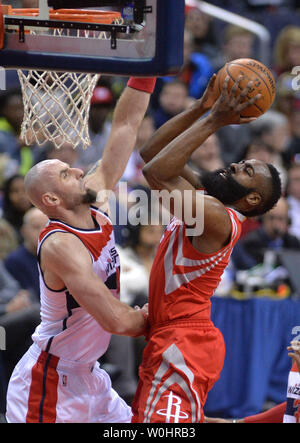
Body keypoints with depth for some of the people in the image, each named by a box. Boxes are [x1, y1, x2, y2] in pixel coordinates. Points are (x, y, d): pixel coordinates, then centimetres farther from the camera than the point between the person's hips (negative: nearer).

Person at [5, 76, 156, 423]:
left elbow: (126, 125, 1)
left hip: (86, 375, 9)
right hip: (47, 382, -9)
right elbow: (117, 321, -29)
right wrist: (148, 320, -9)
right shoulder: (60, 245, -24)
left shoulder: (96, 203, 0)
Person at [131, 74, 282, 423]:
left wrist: (214, 121, -24)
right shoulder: (202, 198, 10)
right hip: (166, 339, 10)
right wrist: (201, 108, 4)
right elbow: (152, 152, 14)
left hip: (183, 346, -10)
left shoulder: (218, 218, -18)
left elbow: (156, 172, -29)